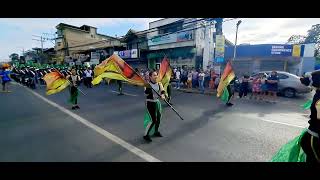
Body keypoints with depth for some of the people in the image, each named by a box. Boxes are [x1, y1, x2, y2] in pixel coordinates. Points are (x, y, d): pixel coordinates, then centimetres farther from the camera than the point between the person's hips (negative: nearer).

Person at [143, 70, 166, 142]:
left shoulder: (159, 83, 2)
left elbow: (162, 91, -12)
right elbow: (146, 93, -24)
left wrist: (163, 95, -32)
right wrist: (148, 86, -35)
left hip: (157, 102, 6)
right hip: (150, 103, -6)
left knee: (158, 118, 15)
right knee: (153, 120, -9)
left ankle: (156, 132, 39)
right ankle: (146, 135, 9)